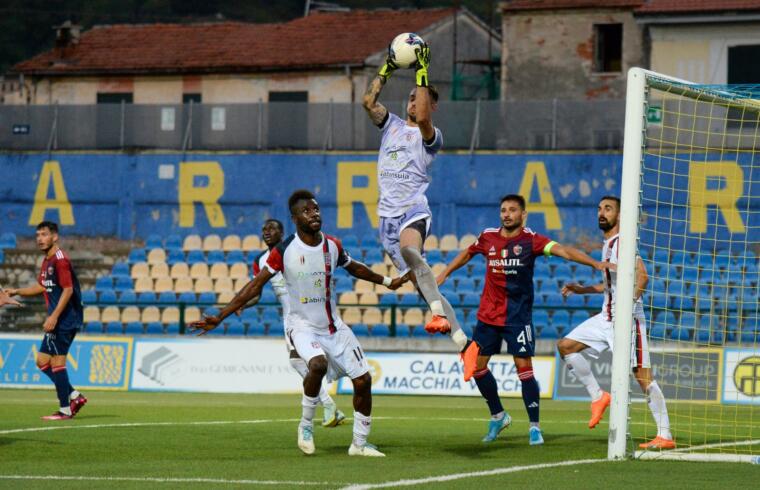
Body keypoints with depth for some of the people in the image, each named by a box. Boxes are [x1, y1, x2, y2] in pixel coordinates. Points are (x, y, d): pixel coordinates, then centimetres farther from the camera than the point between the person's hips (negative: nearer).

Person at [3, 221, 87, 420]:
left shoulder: (60, 260, -14)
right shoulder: (47, 261, 16)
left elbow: (68, 290, -20)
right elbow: (42, 286, 30)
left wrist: (54, 317, -24)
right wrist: (17, 292, 23)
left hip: (65, 319, -10)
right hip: (58, 321, 10)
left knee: (57, 362, -8)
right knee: (42, 361, 10)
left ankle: (65, 410, -4)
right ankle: (74, 396, 14)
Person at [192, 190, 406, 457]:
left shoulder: (332, 245, -1)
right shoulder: (283, 251, -14)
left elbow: (354, 268, 21)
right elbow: (255, 285, -11)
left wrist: (386, 281, 30)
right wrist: (220, 317, -16)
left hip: (333, 325, 5)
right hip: (302, 325, -5)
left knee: (363, 380, -1)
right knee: (318, 363, -35)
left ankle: (359, 444, 15)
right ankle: (306, 426, -14)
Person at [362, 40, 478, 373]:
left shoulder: (430, 135, 1)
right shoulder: (392, 125, 19)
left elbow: (422, 117, -20)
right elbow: (369, 101, 8)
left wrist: (422, 74, -16)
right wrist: (387, 69, 8)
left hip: (414, 209, -6)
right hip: (387, 215, 6)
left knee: (408, 248, -40)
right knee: (421, 282, 0)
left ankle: (439, 314, -48)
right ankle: (463, 344, 0)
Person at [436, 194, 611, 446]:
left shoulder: (530, 240, -10)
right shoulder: (488, 237, 2)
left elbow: (564, 251, -22)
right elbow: (467, 254, 23)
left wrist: (595, 264, -34)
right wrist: (444, 274, 25)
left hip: (518, 316, -5)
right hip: (488, 314, 5)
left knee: (524, 367, -11)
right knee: (477, 365, 6)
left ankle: (534, 426, -2)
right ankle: (498, 416, 25)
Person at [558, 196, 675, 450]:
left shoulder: (623, 242, -12)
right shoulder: (608, 244, 17)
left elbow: (641, 276, -25)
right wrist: (581, 289, 23)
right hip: (607, 316, 9)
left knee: (642, 375, -10)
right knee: (565, 346, 5)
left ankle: (665, 435, -8)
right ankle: (598, 396, 9)